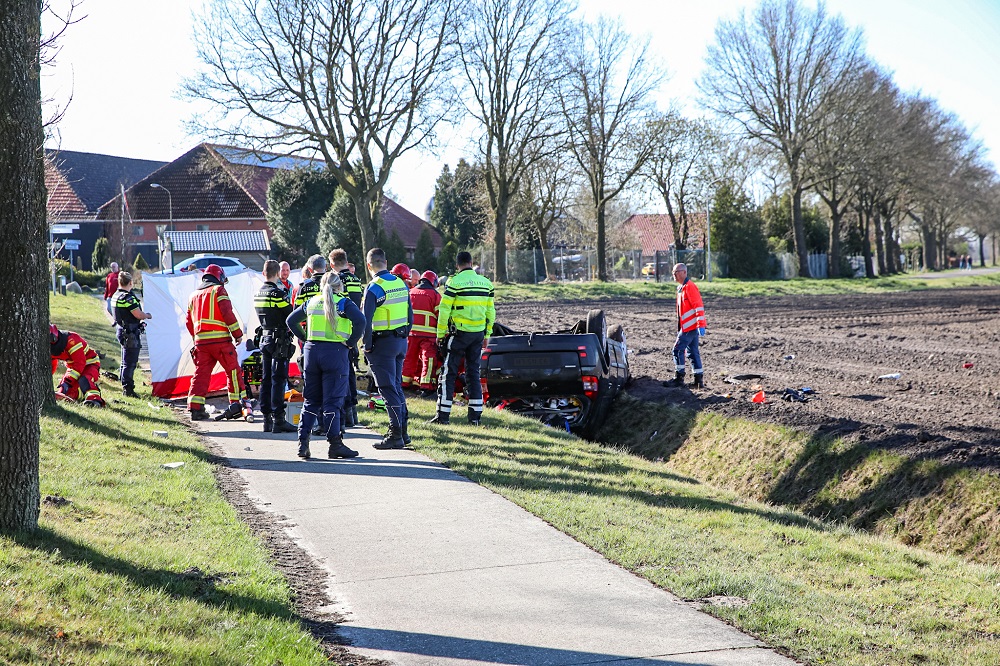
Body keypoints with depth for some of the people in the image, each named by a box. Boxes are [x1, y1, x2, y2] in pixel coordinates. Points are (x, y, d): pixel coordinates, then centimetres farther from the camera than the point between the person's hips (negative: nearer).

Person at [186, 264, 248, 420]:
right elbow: (228, 314, -9)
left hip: (200, 341, 6)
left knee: (201, 373, 4)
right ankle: (237, 403, 4)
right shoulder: (218, 290, 0)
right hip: (220, 339, -6)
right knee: (233, 371, 4)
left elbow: (189, 321, 21)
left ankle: (195, 408, -1)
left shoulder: (194, 295, 19)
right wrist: (237, 334, -4)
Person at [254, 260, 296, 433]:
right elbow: (292, 316, -12)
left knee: (266, 379, 10)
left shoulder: (258, 294, 10)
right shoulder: (277, 293, -15)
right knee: (278, 380, -7)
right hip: (279, 341, -8)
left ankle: (267, 419, 14)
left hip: (264, 339, 8)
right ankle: (278, 419, -7)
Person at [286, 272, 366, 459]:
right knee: (332, 400, -2)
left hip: (311, 351, 4)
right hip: (335, 352, -4)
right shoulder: (343, 303, -2)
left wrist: (304, 338, 14)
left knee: (311, 399, 12)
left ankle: (303, 442, 8)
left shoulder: (311, 302, 12)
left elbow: (291, 320, 18)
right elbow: (360, 321, -18)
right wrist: (351, 342, -8)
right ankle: (335, 444, -2)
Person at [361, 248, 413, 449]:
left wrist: (367, 346, -9)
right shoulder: (401, 284, 8)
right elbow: (410, 315, 13)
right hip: (401, 341, 7)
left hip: (383, 342, -7)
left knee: (388, 389, -3)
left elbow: (366, 320, -18)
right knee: (396, 385, 16)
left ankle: (395, 435, -3)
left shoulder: (374, 288, -15)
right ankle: (402, 431, 20)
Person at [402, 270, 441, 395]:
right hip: (428, 333, -5)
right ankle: (426, 386, -15)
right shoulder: (434, 295, -3)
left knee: (409, 358, 14)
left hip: (411, 332, 5)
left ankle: (404, 383, 20)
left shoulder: (410, 293, 12)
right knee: (429, 358, -7)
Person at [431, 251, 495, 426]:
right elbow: (490, 311, 11)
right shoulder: (486, 282, 7)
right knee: (473, 372, 11)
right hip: (478, 334, 5)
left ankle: (443, 414, 0)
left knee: (449, 372, 1)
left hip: (459, 333, -5)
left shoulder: (454, 282, -9)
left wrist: (440, 334, -1)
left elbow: (444, 310, -9)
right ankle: (475, 415, 10)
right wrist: (487, 334, 19)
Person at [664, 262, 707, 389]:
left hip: (690, 326, -10)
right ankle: (699, 380, 12)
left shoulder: (689, 287, -14)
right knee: (693, 352, 10)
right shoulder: (681, 288, 16)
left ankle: (679, 378, -2)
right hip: (688, 326, 10)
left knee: (678, 349, -7)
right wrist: (679, 328, 24)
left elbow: (698, 306, -20)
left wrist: (700, 325, -26)